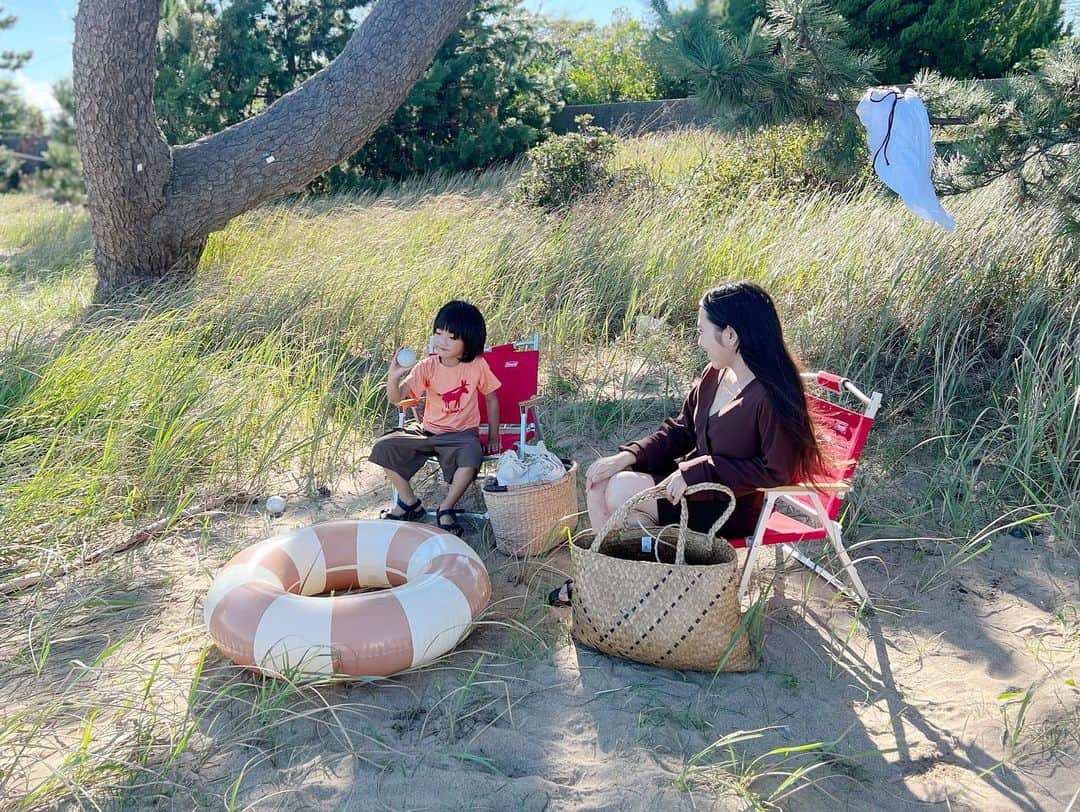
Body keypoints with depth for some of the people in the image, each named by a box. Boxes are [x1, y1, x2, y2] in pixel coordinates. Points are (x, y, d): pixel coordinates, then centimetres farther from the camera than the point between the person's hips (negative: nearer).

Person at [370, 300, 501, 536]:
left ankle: (446, 509, -14)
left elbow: (491, 399, 6)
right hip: (428, 432, 3)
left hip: (462, 433, -3)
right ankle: (409, 503, 5)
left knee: (471, 453, -38)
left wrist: (494, 437, 5)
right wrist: (393, 377, -33)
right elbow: (396, 398, -12)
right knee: (383, 447, -14)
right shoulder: (428, 366, -5)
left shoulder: (477, 366, -7)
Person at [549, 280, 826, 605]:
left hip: (736, 506, -8)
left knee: (622, 491, -18)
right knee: (601, 481, -6)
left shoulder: (772, 395, -24)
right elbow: (680, 430, 9)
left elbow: (776, 471, -22)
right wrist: (628, 455, -5)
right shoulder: (715, 375, 1)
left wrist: (698, 471, -24)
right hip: (694, 479, 8)